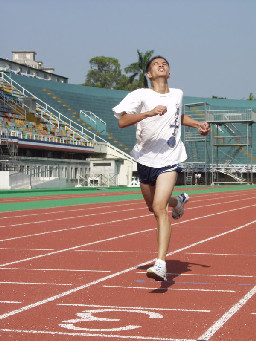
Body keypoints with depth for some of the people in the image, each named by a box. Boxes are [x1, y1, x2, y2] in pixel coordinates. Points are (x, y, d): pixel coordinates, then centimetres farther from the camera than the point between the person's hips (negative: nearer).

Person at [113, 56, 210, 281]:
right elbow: (122, 121, -21)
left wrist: (198, 124, 15)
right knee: (153, 207, 21)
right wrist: (149, 113, -33)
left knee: (159, 207, -21)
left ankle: (161, 264, -26)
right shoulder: (141, 95, -6)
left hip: (169, 161, -1)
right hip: (145, 159, 2)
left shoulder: (177, 94, 6)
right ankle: (178, 201, 58)